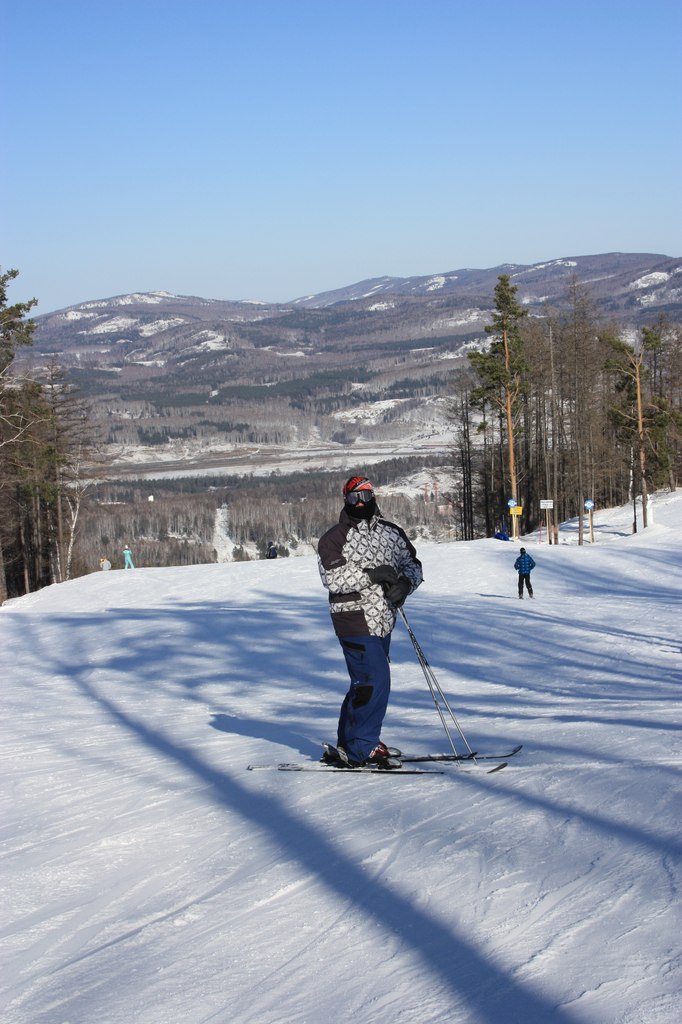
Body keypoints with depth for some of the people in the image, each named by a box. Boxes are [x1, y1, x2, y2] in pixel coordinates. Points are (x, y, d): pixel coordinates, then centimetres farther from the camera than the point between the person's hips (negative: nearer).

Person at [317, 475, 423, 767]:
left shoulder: (391, 532, 13)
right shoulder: (333, 538, -2)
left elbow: (413, 565, 14)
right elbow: (332, 578, -14)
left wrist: (405, 584, -9)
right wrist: (371, 575, -22)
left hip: (383, 620, 6)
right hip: (354, 620, -6)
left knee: (365, 683, 13)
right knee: (375, 681, -14)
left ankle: (347, 747, 25)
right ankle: (362, 748, -4)